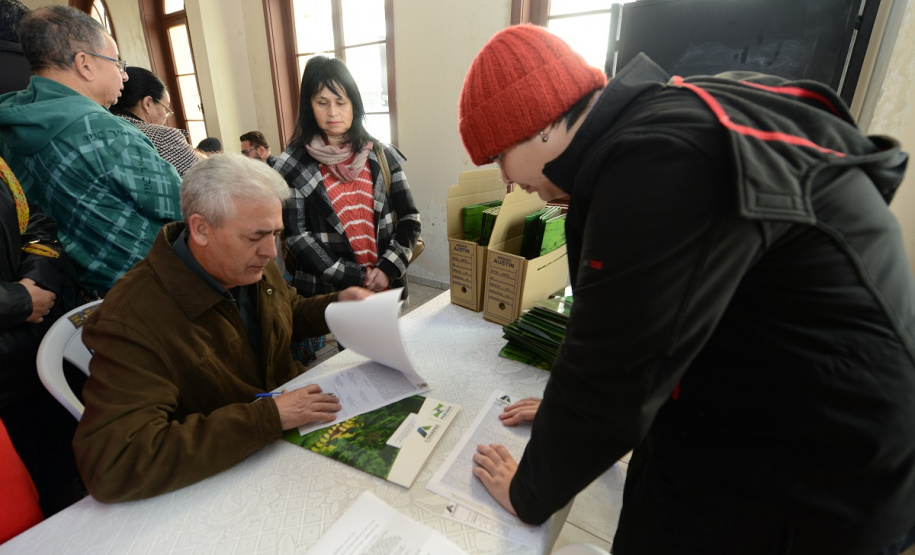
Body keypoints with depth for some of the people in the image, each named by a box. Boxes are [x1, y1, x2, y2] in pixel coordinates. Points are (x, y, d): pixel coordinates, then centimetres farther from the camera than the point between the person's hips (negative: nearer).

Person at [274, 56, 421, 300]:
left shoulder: (381, 155, 1)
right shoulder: (293, 164, -5)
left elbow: (410, 218, 1)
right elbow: (296, 235, -8)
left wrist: (387, 269, -12)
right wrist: (355, 278, -15)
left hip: (385, 286, 2)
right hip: (326, 293, -2)